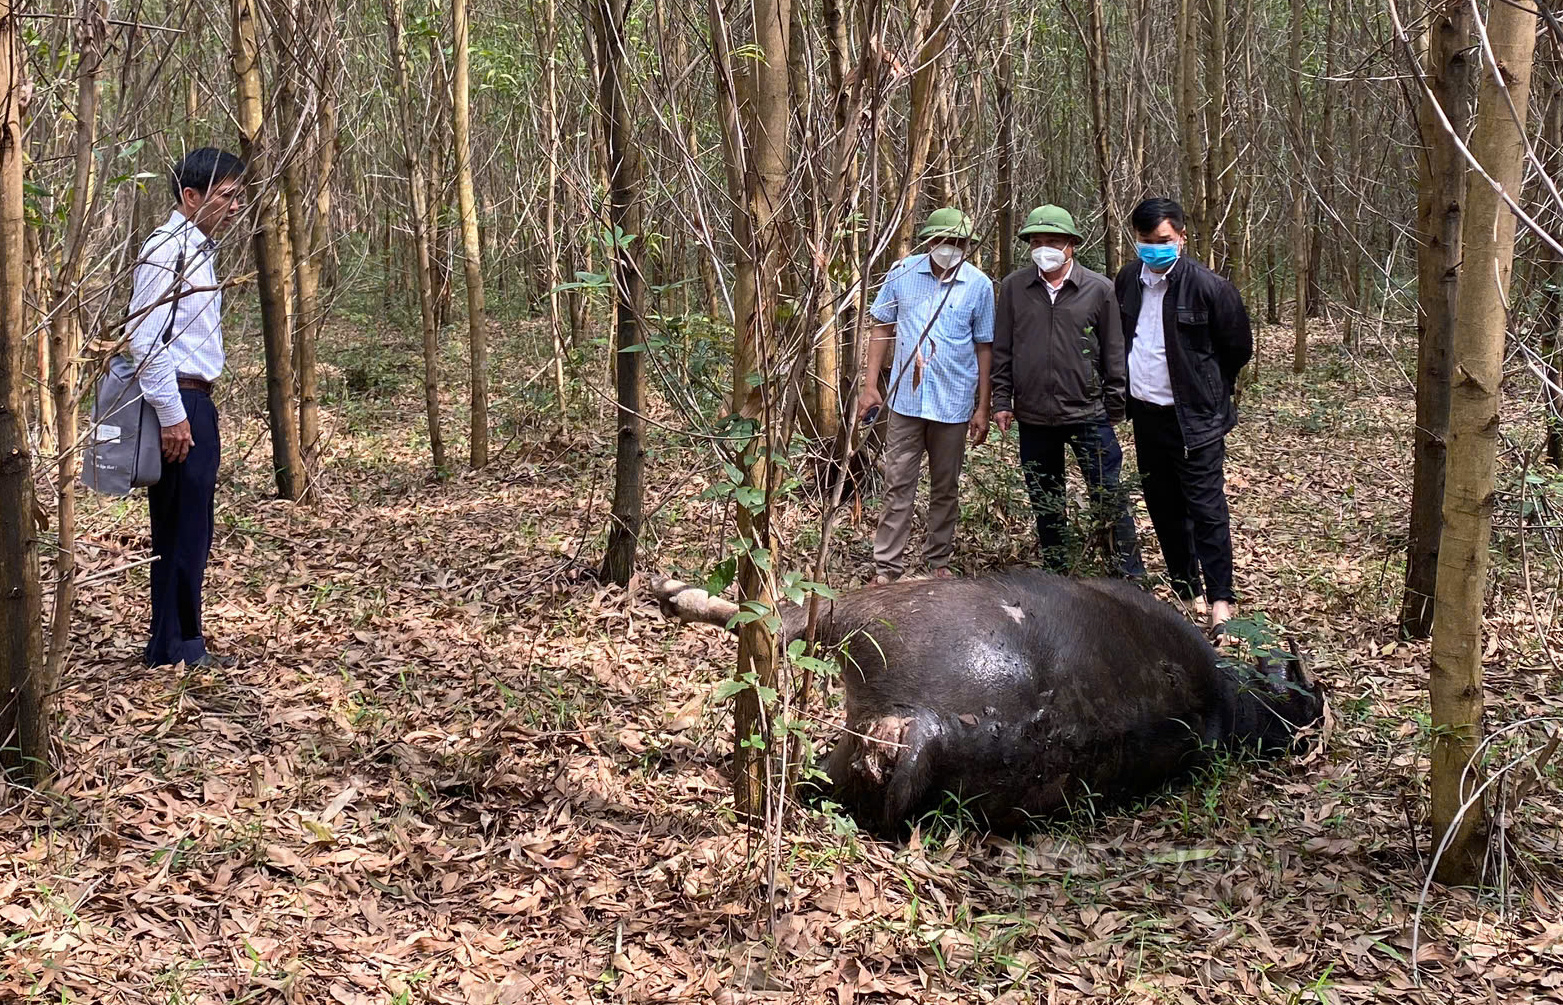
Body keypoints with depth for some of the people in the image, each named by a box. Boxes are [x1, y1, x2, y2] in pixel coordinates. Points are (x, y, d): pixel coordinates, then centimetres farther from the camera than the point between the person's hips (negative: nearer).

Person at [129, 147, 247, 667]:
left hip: (194, 403, 10)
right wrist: (172, 416, -20)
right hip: (175, 404, -10)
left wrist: (192, 410, 18)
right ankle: (176, 647, 3)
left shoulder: (199, 249, 16)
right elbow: (143, 339, -20)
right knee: (181, 531, -5)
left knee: (188, 531, 13)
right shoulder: (166, 249, -14)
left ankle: (178, 642, 21)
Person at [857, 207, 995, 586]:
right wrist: (870, 384, 1)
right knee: (898, 485, 2)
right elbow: (882, 328, 6)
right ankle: (887, 566, 7)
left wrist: (982, 408, 1)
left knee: (946, 488, 12)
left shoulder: (979, 285, -5)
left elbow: (984, 348, 1)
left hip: (953, 404, 0)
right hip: (906, 398, 0)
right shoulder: (903, 273, -3)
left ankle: (939, 561, 26)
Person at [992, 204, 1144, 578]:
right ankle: (1056, 577, 25)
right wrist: (1001, 400, 4)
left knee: (1109, 501, -1)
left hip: (1088, 413, -3)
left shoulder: (1099, 289, -2)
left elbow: (1114, 352, 3)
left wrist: (1115, 405, 2)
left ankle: (1130, 582, 7)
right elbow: (1002, 349, 8)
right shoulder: (1013, 287, 3)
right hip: (1033, 417, 3)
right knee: (1045, 504, 13)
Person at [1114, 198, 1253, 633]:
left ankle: (1220, 598, -1)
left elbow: (1238, 347, -2)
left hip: (1194, 419, -6)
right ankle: (1186, 590, 23)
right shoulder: (1128, 281, 3)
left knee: (1206, 509, -6)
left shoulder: (1209, 287, -14)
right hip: (1146, 414, 6)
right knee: (1163, 507, 12)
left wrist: (1208, 391, 6)